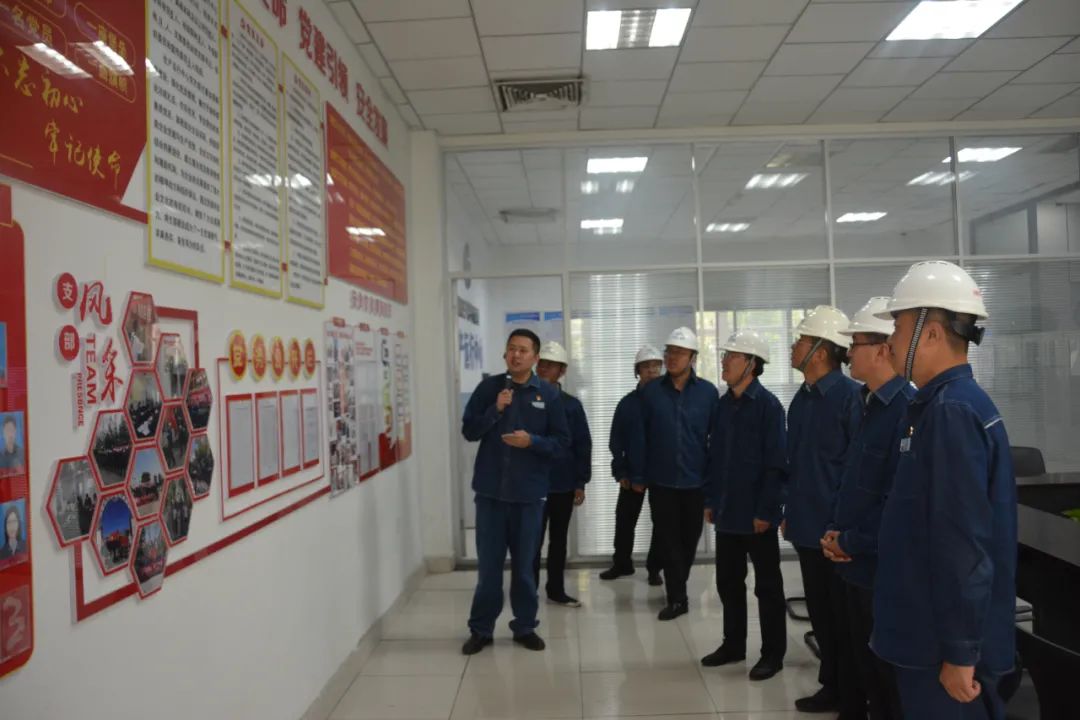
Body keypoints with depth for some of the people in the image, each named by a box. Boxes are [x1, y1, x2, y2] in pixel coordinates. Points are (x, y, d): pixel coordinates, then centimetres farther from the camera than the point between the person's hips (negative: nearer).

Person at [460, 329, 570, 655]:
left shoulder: (549, 394, -1)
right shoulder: (488, 387, 1)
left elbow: (562, 442, -2)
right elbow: (469, 431, -1)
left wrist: (532, 441, -18)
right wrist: (495, 410, -14)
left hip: (529, 493, 0)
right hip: (490, 490, 1)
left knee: (524, 564, 11)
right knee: (489, 564, 7)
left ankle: (525, 626, 25)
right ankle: (481, 629, 21)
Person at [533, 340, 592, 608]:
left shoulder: (572, 404, 3)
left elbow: (583, 445, 4)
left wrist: (581, 482, 1)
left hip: (564, 484, 3)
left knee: (559, 539, 14)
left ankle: (556, 590, 26)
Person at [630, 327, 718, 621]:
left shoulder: (708, 392, -4)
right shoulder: (651, 392, -1)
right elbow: (639, 437, 0)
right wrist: (638, 476, -2)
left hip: (695, 481, 0)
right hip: (661, 481, 0)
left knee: (689, 539, 14)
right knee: (669, 541, 5)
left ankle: (677, 591, 34)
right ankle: (677, 597, 16)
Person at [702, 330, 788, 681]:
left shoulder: (768, 404, -13)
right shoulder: (723, 403, 8)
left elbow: (776, 463, -15)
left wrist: (765, 510, -17)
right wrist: (710, 499, 9)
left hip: (756, 514, -7)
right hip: (727, 511, 7)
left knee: (767, 585, 7)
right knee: (728, 581, 15)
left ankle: (773, 653, 20)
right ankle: (733, 644, 30)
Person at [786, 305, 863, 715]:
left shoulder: (849, 396, -16)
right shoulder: (801, 399, 8)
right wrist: (789, 512, 16)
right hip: (807, 525, 8)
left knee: (845, 619, 7)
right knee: (820, 614, 18)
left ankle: (854, 702, 22)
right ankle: (832, 687, 34)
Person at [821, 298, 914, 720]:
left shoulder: (908, 409, -21)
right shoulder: (869, 405, 10)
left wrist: (850, 542, -15)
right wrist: (835, 530, 4)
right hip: (856, 565, 9)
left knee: (893, 683, 8)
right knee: (866, 669, 21)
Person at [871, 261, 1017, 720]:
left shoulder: (951, 411, -22)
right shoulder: (953, 403, 9)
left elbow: (963, 542, -25)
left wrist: (959, 652, -21)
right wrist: (857, 542, 19)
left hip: (947, 644, -9)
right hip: (935, 631, 9)